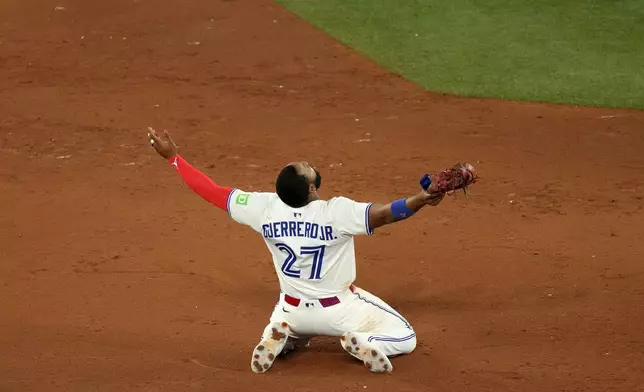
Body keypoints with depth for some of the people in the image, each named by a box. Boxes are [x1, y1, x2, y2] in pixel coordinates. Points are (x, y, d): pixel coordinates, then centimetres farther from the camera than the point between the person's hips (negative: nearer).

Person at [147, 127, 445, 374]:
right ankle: (361, 343, -16)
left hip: (292, 310, 3)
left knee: (291, 328, 39)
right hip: (339, 311, -3)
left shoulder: (266, 208, -19)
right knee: (405, 339, 11)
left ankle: (280, 338, 3)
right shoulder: (336, 212, -31)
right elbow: (383, 214, -40)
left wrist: (172, 156, -6)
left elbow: (211, 191, -13)